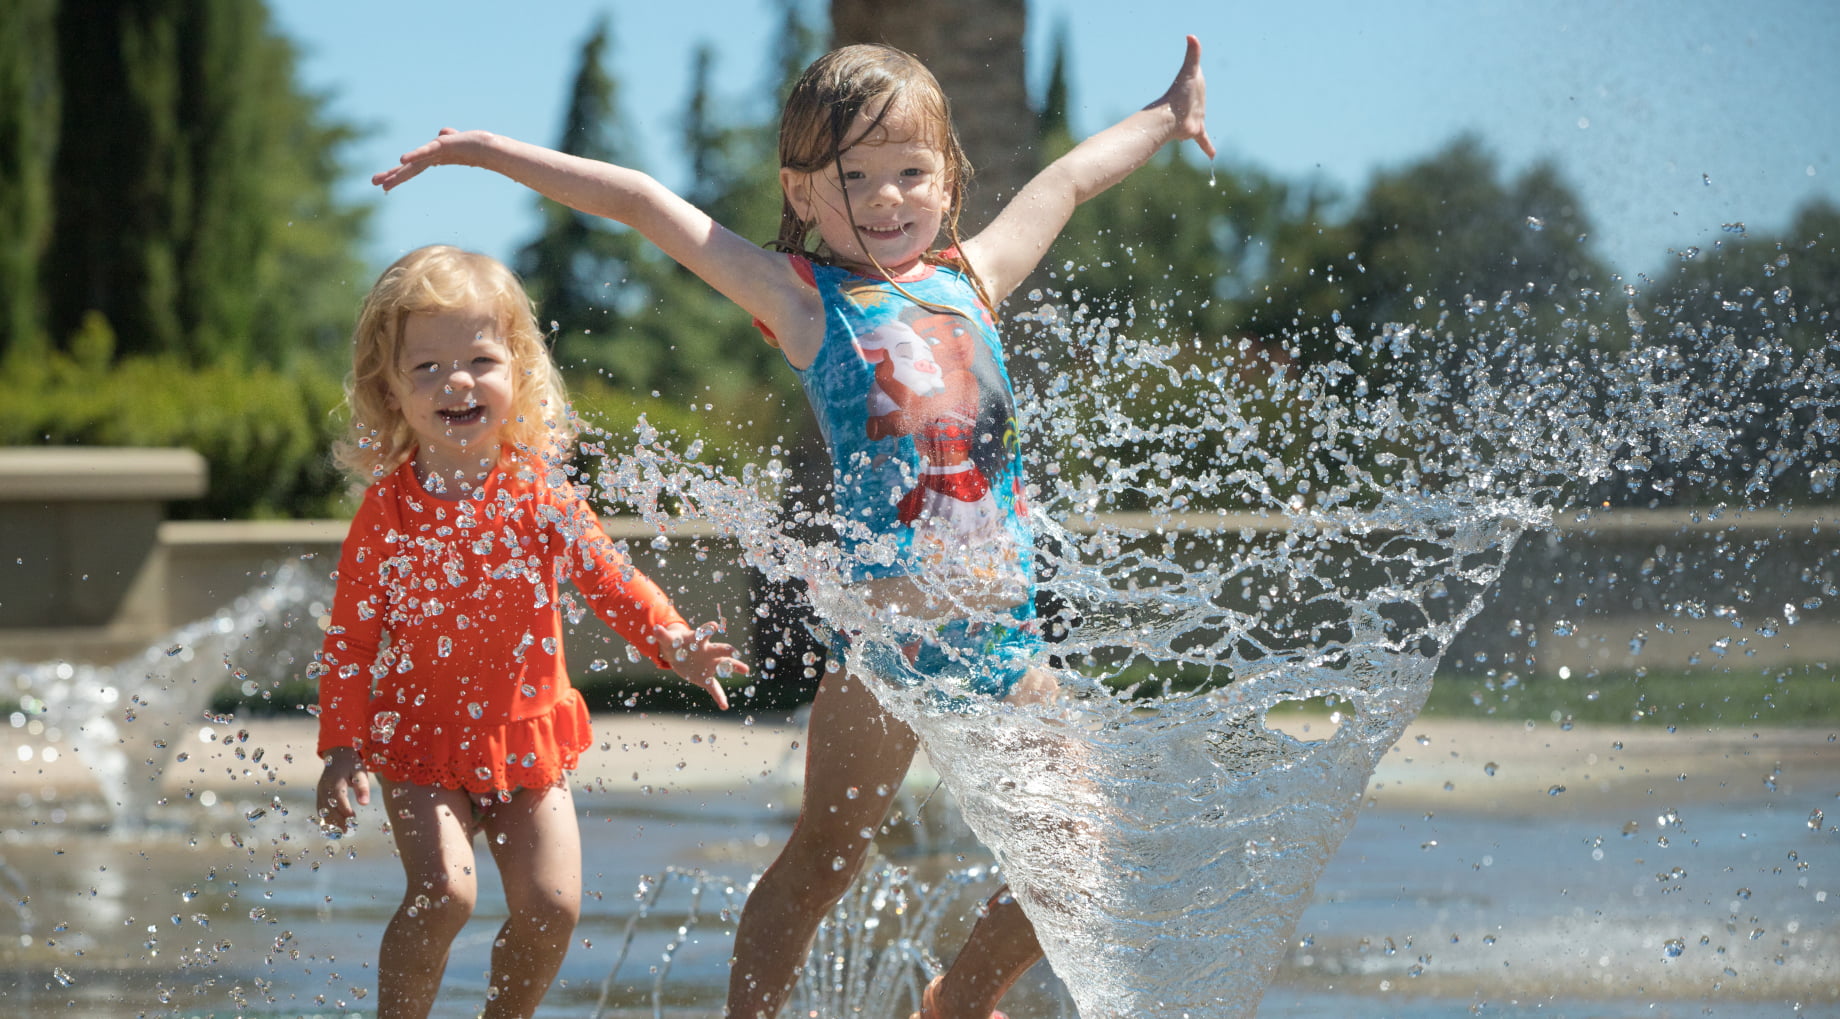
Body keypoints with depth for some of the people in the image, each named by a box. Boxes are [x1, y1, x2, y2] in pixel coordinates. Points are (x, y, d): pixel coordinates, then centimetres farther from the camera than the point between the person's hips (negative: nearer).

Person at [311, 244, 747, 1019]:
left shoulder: (536, 489, -5)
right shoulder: (388, 508, -9)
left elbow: (606, 576, 4)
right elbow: (351, 635, -4)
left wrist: (672, 641, -13)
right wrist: (342, 748, -11)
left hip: (525, 732, 3)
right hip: (422, 740, -3)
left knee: (551, 903, -3)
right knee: (443, 890, -20)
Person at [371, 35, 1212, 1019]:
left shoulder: (969, 279, 13)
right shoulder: (802, 298, 1)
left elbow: (1065, 182, 30)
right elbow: (644, 202, 0)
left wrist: (1161, 120, 43)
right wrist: (489, 150, 0)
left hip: (1002, 625, 5)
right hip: (886, 624, -5)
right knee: (822, 860, -3)